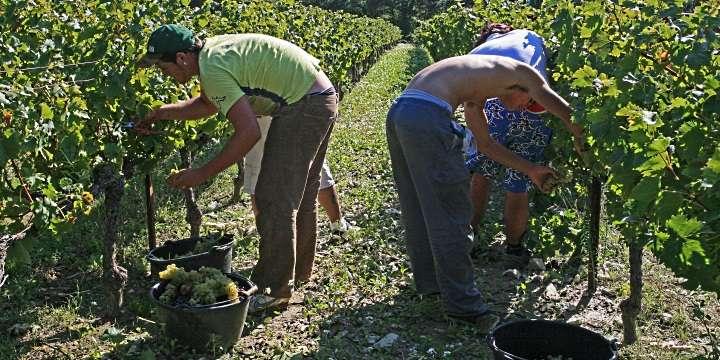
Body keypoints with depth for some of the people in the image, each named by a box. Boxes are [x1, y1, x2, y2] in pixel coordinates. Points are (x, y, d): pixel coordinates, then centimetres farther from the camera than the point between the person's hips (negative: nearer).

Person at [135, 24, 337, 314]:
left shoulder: (212, 68, -22)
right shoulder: (210, 50, 8)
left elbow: (249, 132, -26)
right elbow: (208, 104, 24)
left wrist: (201, 174, -20)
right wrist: (162, 113, 14)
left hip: (302, 108, -10)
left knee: (275, 201, -7)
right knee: (300, 193, 20)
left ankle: (273, 291, 2)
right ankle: (298, 271, 35)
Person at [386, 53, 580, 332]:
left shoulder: (475, 96, 33)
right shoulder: (519, 71, 12)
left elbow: (485, 144, 40)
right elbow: (559, 107, 13)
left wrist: (531, 170, 45)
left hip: (398, 112, 10)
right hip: (426, 115, -9)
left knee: (419, 208, 20)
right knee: (450, 214, -1)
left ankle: (429, 280, 35)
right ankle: (463, 303, 8)